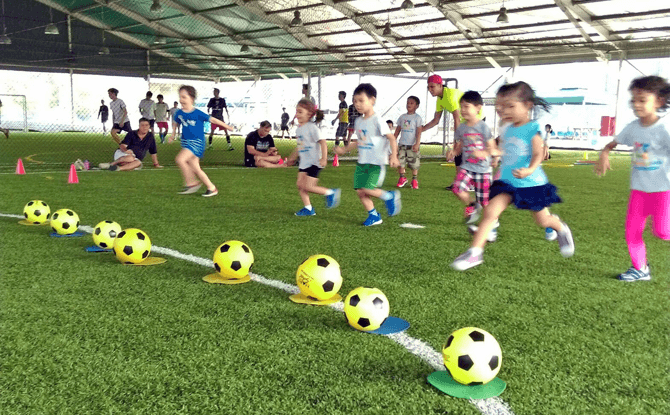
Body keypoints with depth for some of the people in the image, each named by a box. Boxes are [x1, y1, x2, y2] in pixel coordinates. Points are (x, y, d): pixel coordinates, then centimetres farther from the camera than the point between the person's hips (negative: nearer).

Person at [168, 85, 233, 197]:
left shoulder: (198, 113, -12)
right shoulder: (179, 113, 3)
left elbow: (212, 120, -4)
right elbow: (175, 124, 23)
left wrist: (228, 127, 1)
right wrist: (172, 135, 13)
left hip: (197, 142, -6)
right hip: (186, 142, 6)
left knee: (180, 159, -22)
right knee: (195, 168, 4)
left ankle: (191, 182, -7)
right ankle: (211, 187, 14)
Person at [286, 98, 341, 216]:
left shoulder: (312, 128, -14)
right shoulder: (299, 129, 12)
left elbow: (322, 142, -19)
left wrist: (324, 158, -28)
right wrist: (292, 158, 32)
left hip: (314, 162, -9)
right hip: (304, 162, 9)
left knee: (308, 186, -12)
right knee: (300, 184, 4)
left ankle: (331, 193, 5)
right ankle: (308, 208, 12)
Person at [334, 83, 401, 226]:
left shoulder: (377, 121, -11)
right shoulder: (359, 121, 11)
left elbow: (391, 138, -12)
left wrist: (394, 156, -21)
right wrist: (344, 149, 21)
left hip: (376, 163, -7)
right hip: (362, 162, 8)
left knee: (367, 189, -17)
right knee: (359, 191, 3)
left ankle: (390, 196, 8)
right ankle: (374, 216, 18)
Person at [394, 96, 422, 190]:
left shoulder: (417, 118, -1)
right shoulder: (402, 117, 11)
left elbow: (419, 132, -6)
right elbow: (398, 130, 16)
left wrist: (417, 144, -15)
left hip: (412, 145, -3)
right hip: (402, 144, 4)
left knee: (414, 164, 0)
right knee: (400, 161, -1)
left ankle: (414, 180, 14)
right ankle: (402, 178, 16)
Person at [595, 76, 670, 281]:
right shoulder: (633, 127, 0)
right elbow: (613, 143, 12)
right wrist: (604, 154, -9)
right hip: (639, 189, 5)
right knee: (632, 230, 5)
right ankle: (640, 269, 20)